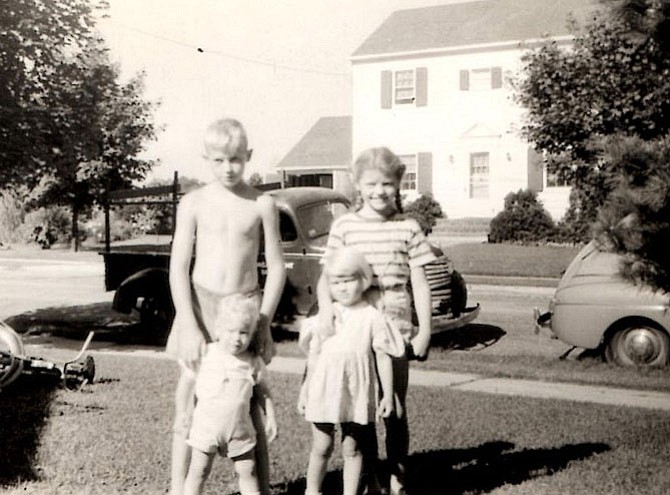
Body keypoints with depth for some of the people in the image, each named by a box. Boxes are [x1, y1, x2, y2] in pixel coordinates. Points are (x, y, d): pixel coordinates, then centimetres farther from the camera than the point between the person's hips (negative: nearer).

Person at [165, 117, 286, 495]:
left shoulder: (262, 205, 0)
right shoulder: (194, 203, 0)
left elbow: (276, 267, 2)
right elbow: (179, 267, -3)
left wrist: (263, 322, -6)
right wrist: (189, 325, -11)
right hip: (201, 305, 0)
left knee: (251, 407, 5)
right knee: (190, 408, 3)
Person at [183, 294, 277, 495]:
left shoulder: (253, 362, -3)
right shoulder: (206, 354, -7)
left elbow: (261, 389, 10)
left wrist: (270, 416, 6)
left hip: (240, 429, 1)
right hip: (206, 427, -1)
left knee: (248, 472, 7)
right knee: (199, 471, 5)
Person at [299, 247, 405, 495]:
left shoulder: (372, 317, -3)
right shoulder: (323, 318, 5)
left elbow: (383, 357, 0)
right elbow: (313, 357, 11)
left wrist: (388, 394, -1)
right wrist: (305, 391, 12)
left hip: (357, 394, -2)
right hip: (324, 391, 2)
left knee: (352, 449, 7)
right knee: (321, 447, 9)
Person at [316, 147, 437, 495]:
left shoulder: (408, 228, 3)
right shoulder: (344, 226, 3)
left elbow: (419, 283, 5)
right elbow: (327, 274, 1)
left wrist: (424, 330, 1)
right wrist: (325, 307, -17)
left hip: (395, 327, -1)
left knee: (395, 407, 4)